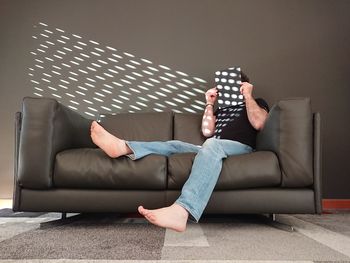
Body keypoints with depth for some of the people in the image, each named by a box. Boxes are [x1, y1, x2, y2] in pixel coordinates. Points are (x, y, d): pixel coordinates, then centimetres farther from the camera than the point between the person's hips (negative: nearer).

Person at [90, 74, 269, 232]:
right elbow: (207, 131, 15)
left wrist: (248, 95, 2)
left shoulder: (257, 103, 21)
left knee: (212, 145, -38)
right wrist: (210, 103, 16)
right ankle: (122, 146, -34)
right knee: (174, 145, -13)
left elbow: (258, 123, -3)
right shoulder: (222, 108, 33)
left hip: (240, 147, -6)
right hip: (212, 148, 6)